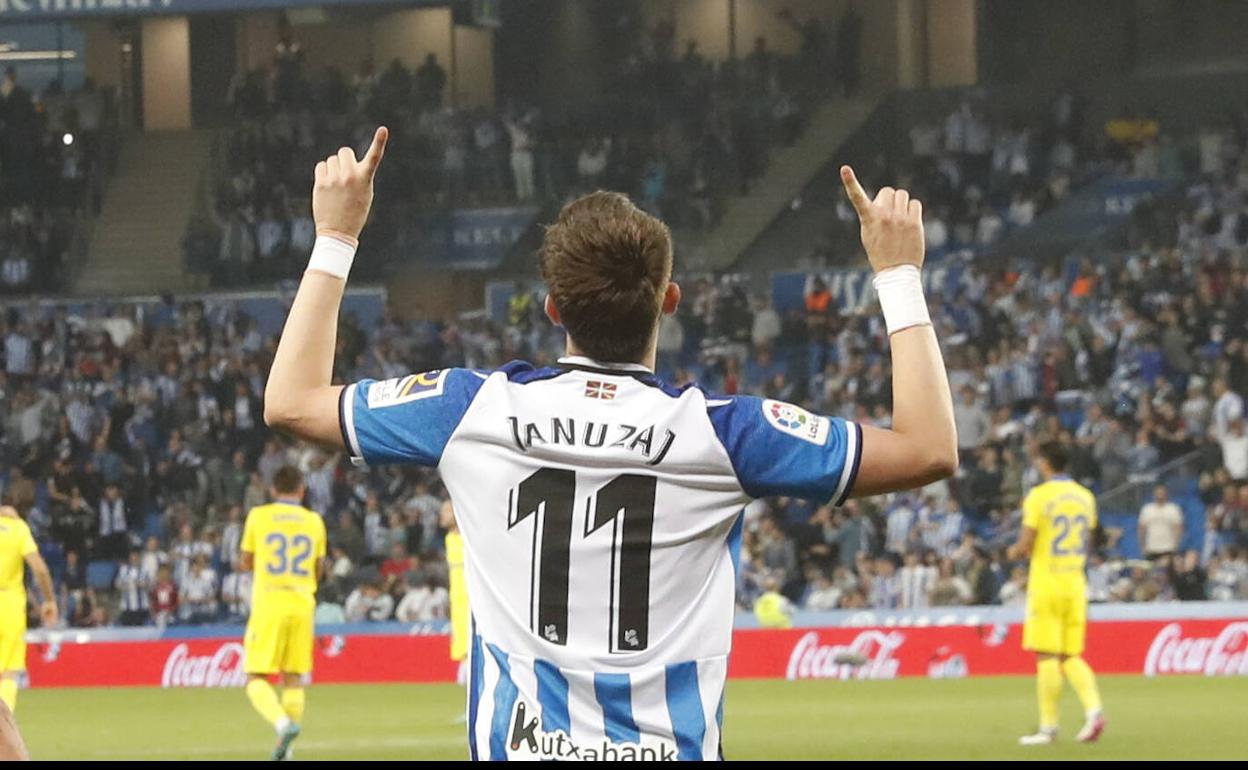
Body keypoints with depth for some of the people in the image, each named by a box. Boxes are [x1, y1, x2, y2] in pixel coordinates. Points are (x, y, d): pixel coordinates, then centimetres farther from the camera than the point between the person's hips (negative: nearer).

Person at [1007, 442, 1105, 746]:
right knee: (1071, 657, 10)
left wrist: (1014, 552, 10)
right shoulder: (1085, 497, 9)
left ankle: (1049, 726, -1)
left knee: (1047, 657, -2)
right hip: (1075, 582, 5)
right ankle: (1093, 707, -11)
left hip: (1046, 583, -5)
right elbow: (1087, 544, 14)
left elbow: (1024, 546, -12)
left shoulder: (1039, 496, -10)